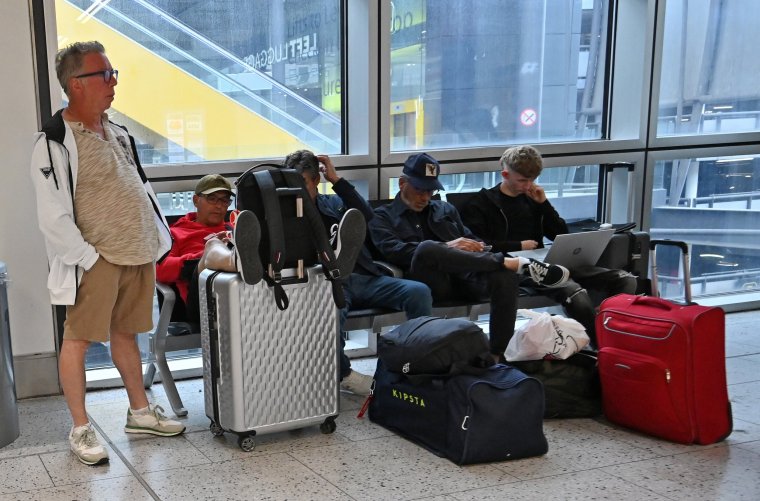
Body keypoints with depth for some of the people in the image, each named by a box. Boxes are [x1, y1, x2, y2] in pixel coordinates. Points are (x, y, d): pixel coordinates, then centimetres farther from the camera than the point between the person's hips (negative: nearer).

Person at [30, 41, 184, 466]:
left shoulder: (116, 131, 11)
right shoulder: (56, 142, -14)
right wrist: (88, 258, -15)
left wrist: (157, 241, 13)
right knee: (78, 340, 2)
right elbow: (53, 218, -16)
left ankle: (140, 412, 28)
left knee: (125, 334, 17)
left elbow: (141, 187, 19)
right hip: (97, 260, -7)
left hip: (138, 254, 7)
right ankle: (81, 429, 12)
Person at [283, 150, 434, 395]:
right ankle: (344, 375, -16)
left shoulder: (334, 202, 21)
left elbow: (367, 217, 1)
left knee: (419, 291, -19)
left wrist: (336, 179, 0)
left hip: (364, 277, 4)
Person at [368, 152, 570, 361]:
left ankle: (498, 356, -29)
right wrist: (445, 247, -14)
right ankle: (514, 262, -32)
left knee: (505, 275, -29)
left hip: (464, 276, 4)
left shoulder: (445, 209, 32)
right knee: (427, 248, -38)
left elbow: (470, 239, 25)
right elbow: (392, 250, -4)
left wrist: (477, 247, -2)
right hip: (428, 282, -4)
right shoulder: (382, 216, 17)